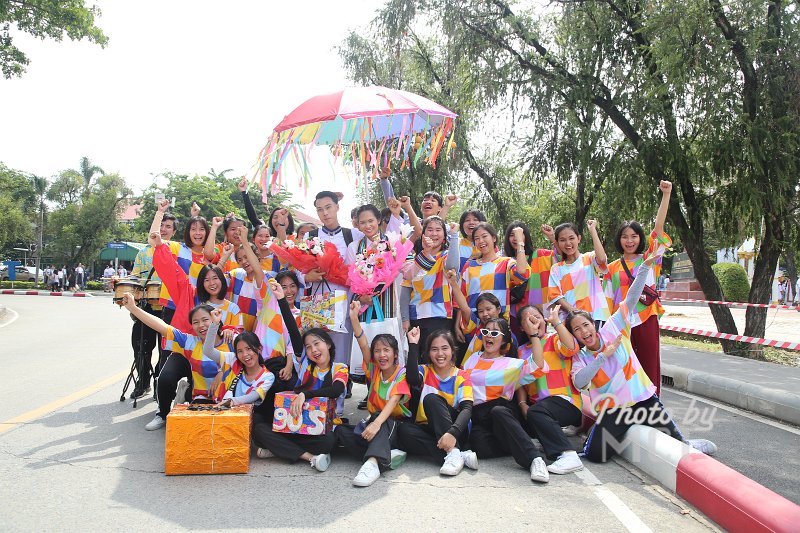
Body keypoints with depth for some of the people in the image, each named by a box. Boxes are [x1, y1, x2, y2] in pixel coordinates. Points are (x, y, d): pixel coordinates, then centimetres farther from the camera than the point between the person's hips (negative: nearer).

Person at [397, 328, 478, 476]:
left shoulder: (461, 376, 1)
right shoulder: (424, 371, 8)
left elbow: (467, 408, -15)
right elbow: (412, 379, -18)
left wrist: (452, 432, -34)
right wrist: (413, 344, -18)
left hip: (456, 432, -2)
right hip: (429, 430, 3)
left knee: (431, 399, -26)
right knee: (404, 430, -30)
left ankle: (454, 453, -35)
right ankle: (462, 456, -34)